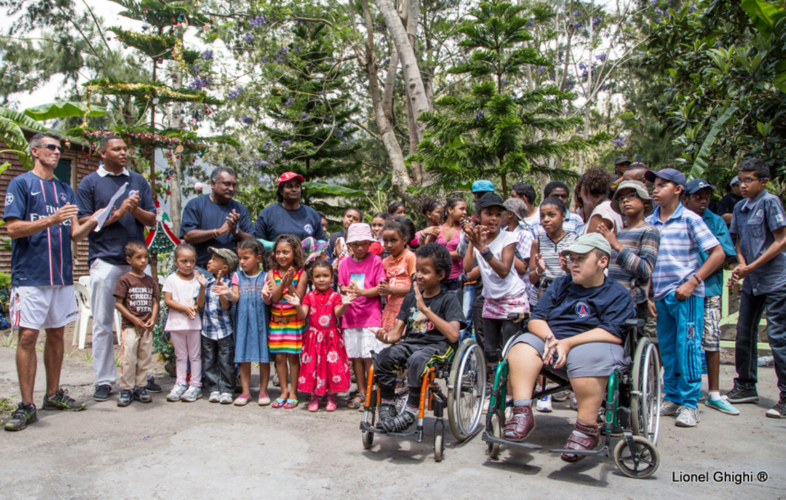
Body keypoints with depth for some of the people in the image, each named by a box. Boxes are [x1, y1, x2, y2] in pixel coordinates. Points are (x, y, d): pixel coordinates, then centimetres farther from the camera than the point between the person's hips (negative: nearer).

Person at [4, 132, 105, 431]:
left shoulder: (65, 190, 16)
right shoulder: (21, 184, 0)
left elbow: (75, 234, 12)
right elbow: (13, 228, -9)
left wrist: (91, 222, -8)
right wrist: (52, 220, -21)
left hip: (62, 273, 5)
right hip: (30, 275, -5)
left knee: (56, 334, 10)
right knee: (28, 336, -6)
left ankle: (54, 394, 21)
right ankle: (26, 406, 1)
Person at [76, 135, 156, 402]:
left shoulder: (138, 181, 13)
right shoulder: (90, 183, 5)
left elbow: (152, 219, 10)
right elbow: (84, 222, -1)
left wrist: (136, 210, -9)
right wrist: (117, 213, -10)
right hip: (105, 259, -2)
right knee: (103, 323, 0)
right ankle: (104, 380, 9)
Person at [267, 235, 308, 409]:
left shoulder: (301, 274, -6)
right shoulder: (272, 273, 2)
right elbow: (274, 298, -8)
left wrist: (289, 283, -23)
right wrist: (283, 282, -21)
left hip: (295, 321, -3)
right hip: (276, 321, 3)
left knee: (293, 356, 0)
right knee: (279, 357, 5)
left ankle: (293, 393, 11)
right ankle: (284, 391, 18)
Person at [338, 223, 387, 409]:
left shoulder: (375, 261, -1)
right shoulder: (345, 263, 10)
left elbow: (380, 288, -6)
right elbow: (342, 287, 12)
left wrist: (362, 292, -20)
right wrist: (347, 290, -10)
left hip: (371, 314, -4)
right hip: (350, 315, 4)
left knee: (370, 356, -7)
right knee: (355, 355, 9)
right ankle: (361, 392, 20)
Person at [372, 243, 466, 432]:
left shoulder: (448, 299, -3)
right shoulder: (411, 297, 13)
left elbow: (453, 335, -18)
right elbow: (397, 331, 11)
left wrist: (425, 309, -20)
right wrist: (387, 337, -15)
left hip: (438, 346, -5)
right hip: (410, 343, 5)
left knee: (416, 360, -37)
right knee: (381, 358, -21)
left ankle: (410, 411, -20)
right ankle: (387, 407, -5)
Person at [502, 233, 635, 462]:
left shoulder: (618, 294, 4)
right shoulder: (561, 284, 19)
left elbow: (613, 333, -12)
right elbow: (536, 319, 10)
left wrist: (568, 343, -21)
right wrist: (549, 338, -14)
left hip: (593, 344, -4)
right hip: (554, 342, 5)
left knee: (586, 357, -38)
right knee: (523, 346, -23)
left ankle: (587, 428, -27)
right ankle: (522, 413, -32)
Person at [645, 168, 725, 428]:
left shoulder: (690, 219, -4)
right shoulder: (649, 223, 8)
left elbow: (718, 253, -5)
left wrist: (692, 282, -13)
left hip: (686, 294, -4)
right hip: (661, 296, 4)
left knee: (687, 347, -5)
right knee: (667, 350, 10)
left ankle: (689, 404, 5)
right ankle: (672, 398, 22)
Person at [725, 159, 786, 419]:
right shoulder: (740, 207, 10)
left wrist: (752, 267, -16)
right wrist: (741, 264, -3)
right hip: (751, 281, 7)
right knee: (744, 334, 12)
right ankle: (746, 387, 26)